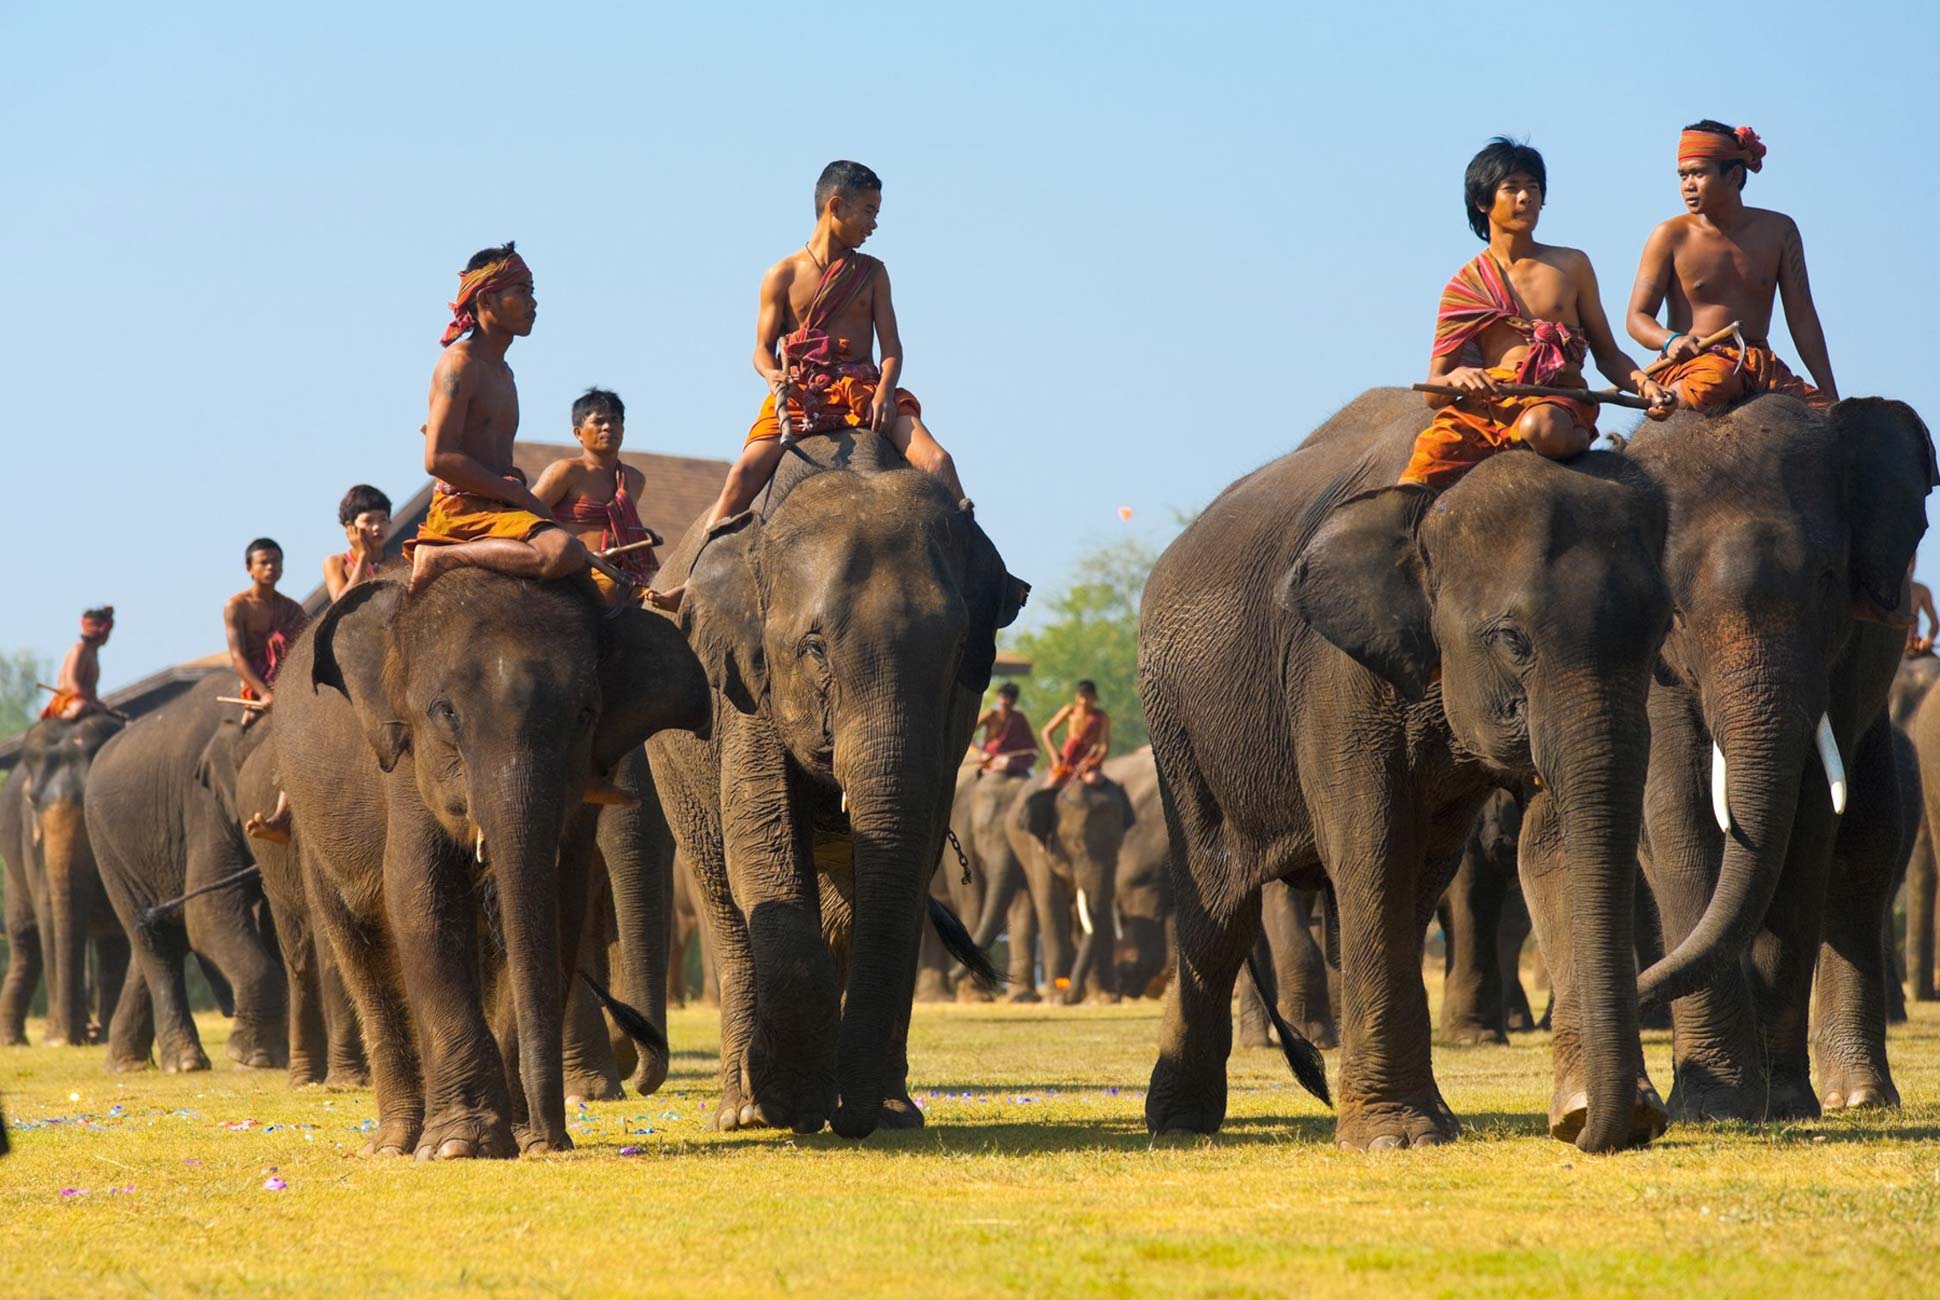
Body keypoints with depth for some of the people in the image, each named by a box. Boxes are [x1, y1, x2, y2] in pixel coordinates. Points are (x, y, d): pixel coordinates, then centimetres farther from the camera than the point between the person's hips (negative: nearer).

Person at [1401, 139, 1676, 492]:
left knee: (1542, 427, -40)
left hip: (1558, 400, 0)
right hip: (1485, 406, 0)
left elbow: (1607, 355, 19)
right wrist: (1456, 377, -15)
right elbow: (1433, 392, 10)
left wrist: (1642, 383, -3)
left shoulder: (1571, 266, 17)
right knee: (1413, 491, -26)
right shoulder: (1466, 285, 15)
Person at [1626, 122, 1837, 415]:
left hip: (1761, 366, 3)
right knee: (1713, 381, -41)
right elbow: (1638, 317, 2)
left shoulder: (1778, 231, 10)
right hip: (1692, 363, -3)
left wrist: (1831, 398, 5)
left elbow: (1802, 317, 11)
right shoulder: (1672, 236, 3)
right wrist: (1670, 341, -23)